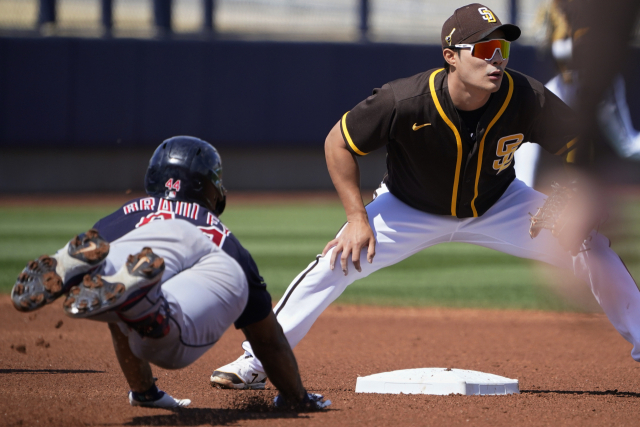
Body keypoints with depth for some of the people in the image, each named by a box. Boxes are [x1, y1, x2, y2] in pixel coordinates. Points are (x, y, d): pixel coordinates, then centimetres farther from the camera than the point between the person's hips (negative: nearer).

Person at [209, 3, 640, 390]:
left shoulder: (526, 99, -29)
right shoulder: (406, 101, -34)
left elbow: (577, 143, -12)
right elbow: (338, 143, -20)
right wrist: (358, 218, -21)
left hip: (496, 206, 2)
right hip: (410, 209, -2)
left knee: (592, 247, -10)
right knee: (337, 262, -18)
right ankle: (256, 362, -6)